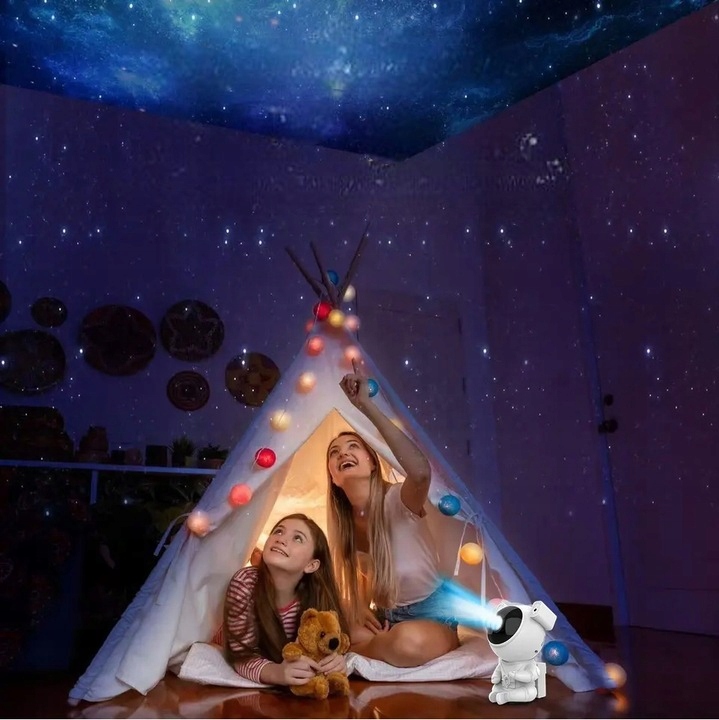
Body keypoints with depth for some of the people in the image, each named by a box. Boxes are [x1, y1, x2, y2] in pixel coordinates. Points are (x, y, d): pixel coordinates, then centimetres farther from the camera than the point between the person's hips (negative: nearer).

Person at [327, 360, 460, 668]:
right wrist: (358, 607, -9)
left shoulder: (397, 500, -21)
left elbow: (421, 472, -46)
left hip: (433, 616, -5)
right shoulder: (344, 522, -2)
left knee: (410, 643, -38)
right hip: (384, 617, 5)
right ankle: (378, 644, 3)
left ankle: (357, 649, -8)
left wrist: (366, 405, -46)